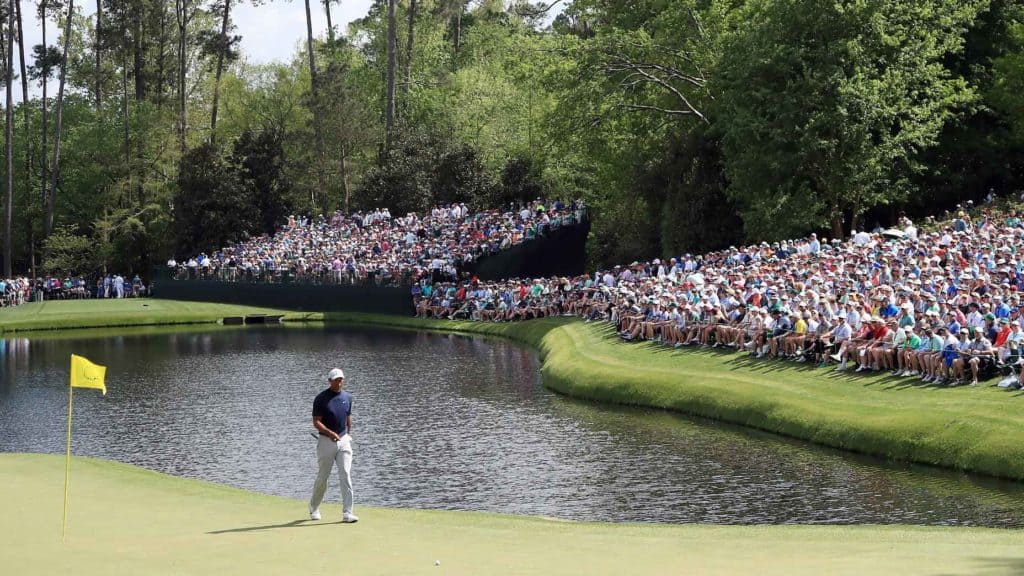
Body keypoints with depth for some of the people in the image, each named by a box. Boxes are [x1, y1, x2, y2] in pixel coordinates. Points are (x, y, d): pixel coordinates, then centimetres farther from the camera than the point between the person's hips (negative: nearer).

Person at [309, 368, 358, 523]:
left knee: (346, 475, -9)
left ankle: (347, 513, -11)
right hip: (326, 440, -3)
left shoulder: (347, 397, 8)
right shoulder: (321, 398, -8)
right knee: (322, 477, 5)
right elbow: (316, 422, -12)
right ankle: (314, 509, 27)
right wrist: (329, 433, -26)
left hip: (344, 440, 3)